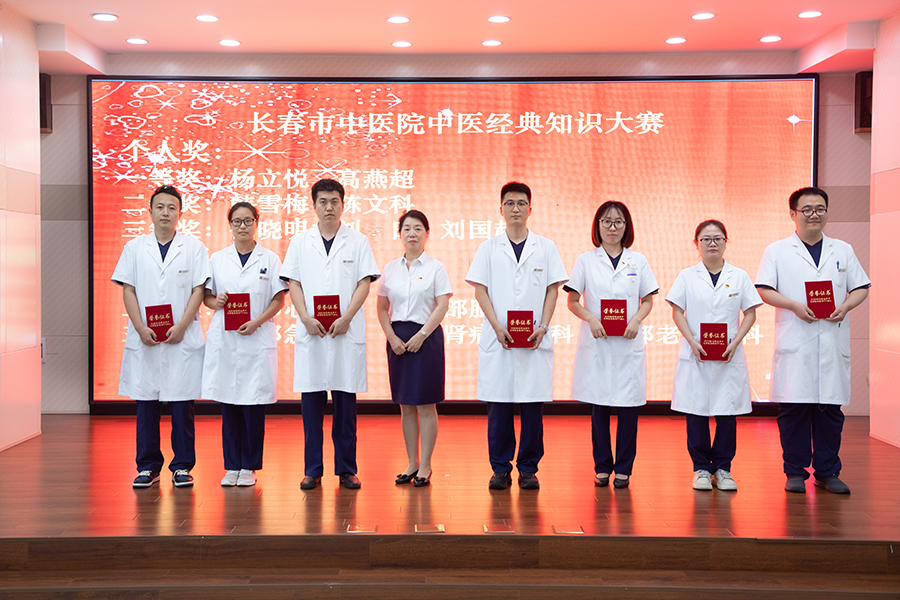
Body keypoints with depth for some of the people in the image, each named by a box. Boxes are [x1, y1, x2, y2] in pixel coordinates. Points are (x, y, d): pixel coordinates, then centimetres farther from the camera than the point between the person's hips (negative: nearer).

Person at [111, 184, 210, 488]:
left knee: (182, 403, 0)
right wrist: (141, 329, -7)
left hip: (183, 338, -1)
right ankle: (148, 466, 14)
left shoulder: (193, 247, 6)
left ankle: (182, 466, 9)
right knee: (146, 402, 4)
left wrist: (181, 327, -11)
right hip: (144, 338, 2)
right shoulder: (135, 247, 11)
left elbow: (198, 290, 1)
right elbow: (128, 290, 6)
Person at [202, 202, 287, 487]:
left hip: (257, 339, -2)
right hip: (224, 340, 2)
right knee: (229, 405, 4)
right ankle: (232, 466, 13)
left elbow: (279, 300, 3)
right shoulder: (217, 259, 10)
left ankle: (249, 467, 9)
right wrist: (216, 302, -9)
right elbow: (205, 296, 14)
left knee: (254, 405, -2)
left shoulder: (269, 259, 5)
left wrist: (257, 322, -11)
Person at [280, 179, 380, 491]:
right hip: (310, 332, 1)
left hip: (346, 332, -1)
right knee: (311, 399, 3)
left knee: (345, 400, 2)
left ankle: (346, 468, 10)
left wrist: (346, 318, -11)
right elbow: (294, 283, 7)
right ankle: (312, 468, 11)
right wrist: (306, 318, -8)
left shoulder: (358, 242, 7)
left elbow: (364, 284, 1)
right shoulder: (300, 242, 11)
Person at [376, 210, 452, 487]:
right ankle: (411, 462, 18)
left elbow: (442, 307, -8)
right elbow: (382, 308, 9)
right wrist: (392, 337, -4)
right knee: (405, 405, 8)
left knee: (425, 405, -1)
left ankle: (425, 465, 8)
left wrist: (420, 336, -14)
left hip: (426, 336, -4)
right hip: (398, 338, 4)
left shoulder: (436, 267, -1)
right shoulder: (390, 268, 9)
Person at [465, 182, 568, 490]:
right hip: (498, 338, 0)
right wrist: (497, 326, -9)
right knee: (498, 403, 1)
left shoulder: (546, 247, 10)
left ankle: (528, 468, 11)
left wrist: (543, 326, -7)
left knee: (533, 403, 1)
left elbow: (553, 289, 6)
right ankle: (500, 467, 11)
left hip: (535, 338, 0)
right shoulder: (489, 248, 9)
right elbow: (480, 289, 3)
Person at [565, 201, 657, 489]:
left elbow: (648, 300, 11)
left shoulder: (638, 261, 8)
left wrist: (637, 320, -8)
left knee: (629, 406, -1)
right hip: (596, 344, 0)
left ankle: (624, 468, 11)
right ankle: (602, 467, 14)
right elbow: (573, 301, 4)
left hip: (628, 344, 1)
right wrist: (591, 318, -13)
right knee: (599, 407, 2)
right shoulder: (585, 260, 5)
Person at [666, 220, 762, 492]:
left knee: (727, 412, 1)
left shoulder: (739, 276, 7)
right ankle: (701, 468, 12)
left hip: (729, 356, 1)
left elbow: (750, 313, 7)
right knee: (696, 411, 1)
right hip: (695, 355, 0)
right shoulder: (687, 276, 6)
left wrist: (735, 342, -8)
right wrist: (692, 342, -10)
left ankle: (722, 468, 14)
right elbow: (677, 312, 3)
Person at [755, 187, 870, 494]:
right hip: (794, 341, -2)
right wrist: (795, 306, -15)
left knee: (831, 408, 4)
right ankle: (796, 471, 9)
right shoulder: (777, 251, 7)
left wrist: (845, 306, -7)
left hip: (834, 341, 2)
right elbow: (765, 290, -1)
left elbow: (861, 287, 14)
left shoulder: (843, 250, 16)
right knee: (793, 408, -2)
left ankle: (828, 472, 14)